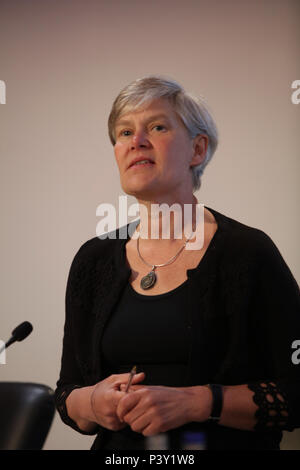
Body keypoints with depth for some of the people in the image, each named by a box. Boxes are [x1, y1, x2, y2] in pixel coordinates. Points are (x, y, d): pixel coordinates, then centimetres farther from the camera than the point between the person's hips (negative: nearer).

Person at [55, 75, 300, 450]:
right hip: (118, 449, 3)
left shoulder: (247, 253, -7)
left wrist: (196, 403, -18)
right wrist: (91, 404, -10)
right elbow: (67, 391, 10)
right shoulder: (93, 261, 5)